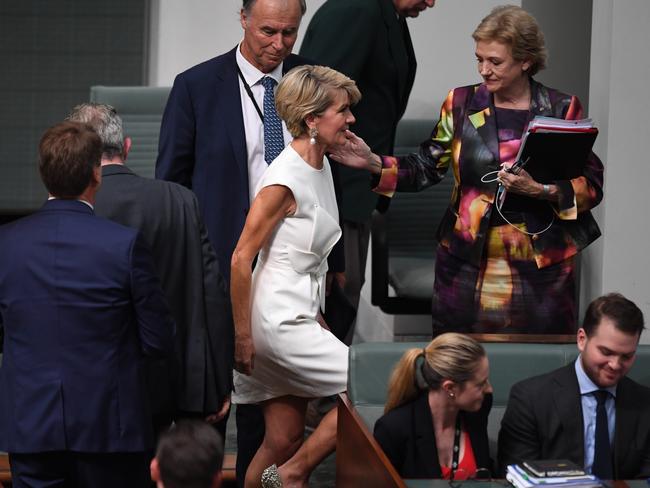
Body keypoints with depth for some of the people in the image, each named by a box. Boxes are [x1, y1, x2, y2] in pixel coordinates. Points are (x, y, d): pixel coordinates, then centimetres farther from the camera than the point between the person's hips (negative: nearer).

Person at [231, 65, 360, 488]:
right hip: (280, 322, -9)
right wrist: (242, 336, -15)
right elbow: (241, 260, -17)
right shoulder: (285, 179, -17)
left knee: (283, 441, 9)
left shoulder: (321, 166, 10)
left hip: (299, 318, 9)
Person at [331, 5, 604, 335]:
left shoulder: (562, 109, 0)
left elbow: (592, 185, -1)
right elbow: (426, 169, 6)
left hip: (540, 264, -1)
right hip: (468, 259, 1)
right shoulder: (461, 104, 5)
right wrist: (372, 163, -8)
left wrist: (543, 189, -17)